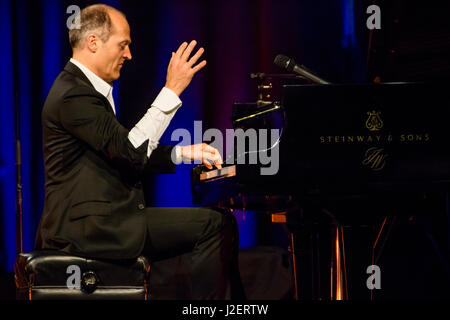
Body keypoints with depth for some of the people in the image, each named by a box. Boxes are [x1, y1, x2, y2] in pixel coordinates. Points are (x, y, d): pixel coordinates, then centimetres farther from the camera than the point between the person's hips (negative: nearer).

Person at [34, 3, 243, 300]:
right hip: (88, 226, -11)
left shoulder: (80, 87, 19)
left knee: (220, 223, 9)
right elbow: (131, 151, -22)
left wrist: (183, 153, 14)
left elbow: (126, 157, 25)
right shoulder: (73, 95, -15)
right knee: (213, 225, -16)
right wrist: (172, 90, -19)